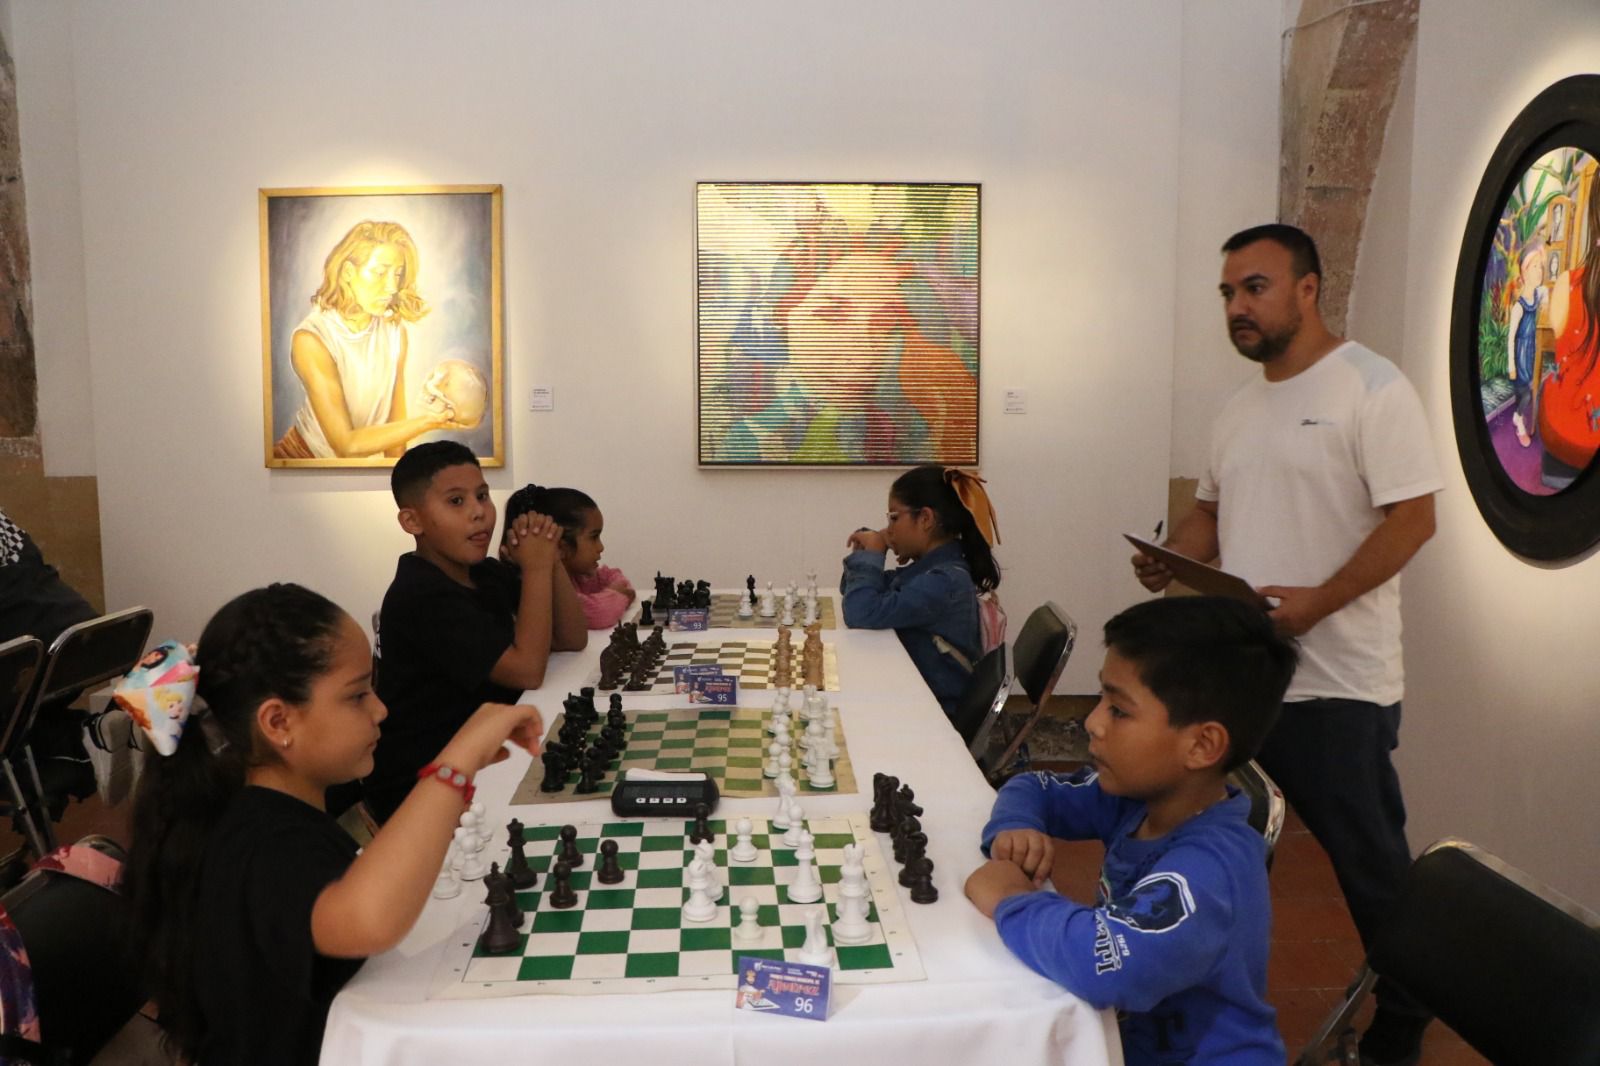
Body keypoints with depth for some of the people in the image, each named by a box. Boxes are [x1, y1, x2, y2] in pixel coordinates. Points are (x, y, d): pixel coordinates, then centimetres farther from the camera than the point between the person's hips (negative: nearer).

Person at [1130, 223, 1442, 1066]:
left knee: (1369, 863, 7)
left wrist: (1316, 601, -26)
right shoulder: (1239, 409, 13)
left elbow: (1413, 516, -16)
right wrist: (1171, 558, 0)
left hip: (1337, 685, -7)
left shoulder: (1370, 387, -10)